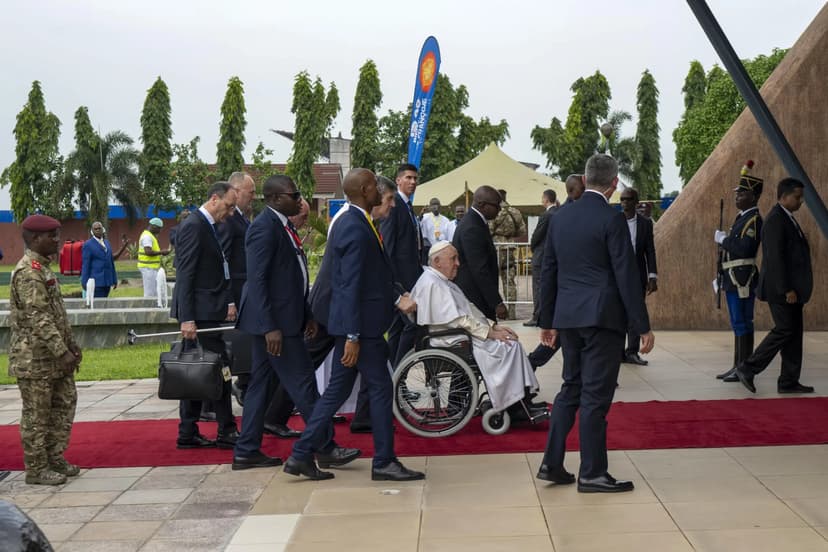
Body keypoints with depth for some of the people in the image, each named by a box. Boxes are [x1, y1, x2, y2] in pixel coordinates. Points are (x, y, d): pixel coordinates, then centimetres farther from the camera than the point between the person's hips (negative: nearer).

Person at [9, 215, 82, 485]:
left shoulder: (43, 268, 13)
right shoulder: (28, 272, -18)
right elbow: (38, 318, -23)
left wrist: (70, 344, 16)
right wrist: (62, 352, -23)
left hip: (53, 356, 10)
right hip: (34, 358, -10)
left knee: (64, 404, 15)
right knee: (36, 414, 0)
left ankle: (54, 458, 25)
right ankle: (36, 469, 10)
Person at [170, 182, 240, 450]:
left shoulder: (209, 226, 16)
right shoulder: (193, 226, -14)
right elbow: (185, 275, -18)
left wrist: (228, 301, 14)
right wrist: (187, 319, -21)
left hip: (206, 312, 10)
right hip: (199, 312, -10)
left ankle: (188, 434, 17)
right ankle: (227, 432, 2)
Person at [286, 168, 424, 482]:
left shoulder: (348, 222, 13)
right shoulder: (357, 229, -18)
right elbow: (351, 286, -21)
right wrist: (353, 336, -21)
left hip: (352, 323, 10)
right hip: (361, 324, -10)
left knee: (337, 390, 13)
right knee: (380, 388, 1)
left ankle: (301, 456, 16)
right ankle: (383, 462, 11)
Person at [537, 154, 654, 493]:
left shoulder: (560, 217, 8)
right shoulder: (612, 220, -11)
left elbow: (548, 272, 12)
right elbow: (626, 276, -13)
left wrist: (547, 321, 20)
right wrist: (643, 327, -7)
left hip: (567, 317, 6)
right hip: (602, 317, -6)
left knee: (571, 389, 16)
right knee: (595, 395, 0)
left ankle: (552, 464, 17)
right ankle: (592, 474, 7)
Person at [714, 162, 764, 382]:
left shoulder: (754, 219, -13)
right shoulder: (742, 217, 17)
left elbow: (745, 248, -26)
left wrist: (723, 239, -15)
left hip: (743, 280, -10)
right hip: (734, 280, 10)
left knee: (742, 324, -6)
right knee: (738, 324, 13)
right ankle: (738, 367, 19)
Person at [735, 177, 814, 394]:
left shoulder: (786, 218, 17)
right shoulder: (775, 220, -15)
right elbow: (775, 258, -21)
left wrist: (792, 288, 16)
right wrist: (787, 289, -22)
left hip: (791, 287, 10)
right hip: (780, 288, -10)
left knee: (794, 333, 9)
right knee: (784, 330, -9)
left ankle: (789, 381, 12)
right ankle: (748, 368, -1)